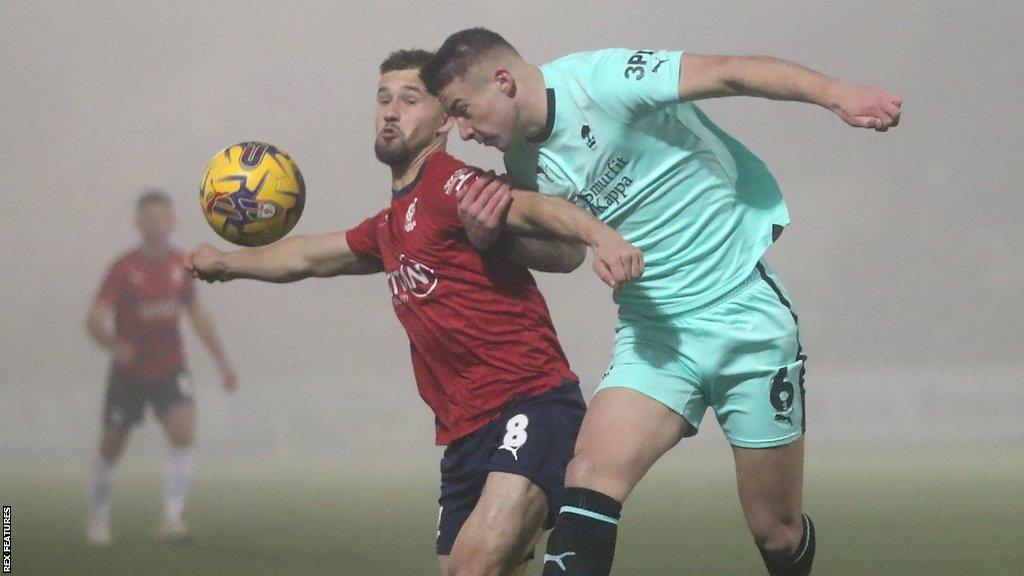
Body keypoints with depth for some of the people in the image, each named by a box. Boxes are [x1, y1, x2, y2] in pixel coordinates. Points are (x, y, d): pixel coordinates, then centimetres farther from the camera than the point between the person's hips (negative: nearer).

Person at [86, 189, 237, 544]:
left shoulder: (180, 265, 0)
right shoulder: (123, 269, -13)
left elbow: (197, 315, 13)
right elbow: (95, 321, -20)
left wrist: (222, 362, 12)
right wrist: (114, 344, -42)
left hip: (170, 368, 2)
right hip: (129, 370, -2)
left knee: (184, 432, -21)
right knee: (112, 446, 8)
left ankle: (172, 519, -21)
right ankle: (99, 517, 32)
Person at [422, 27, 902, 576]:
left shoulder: (601, 80, -16)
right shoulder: (525, 162, 6)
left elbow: (727, 72, -22)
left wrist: (836, 94, -35)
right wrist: (501, 215, -3)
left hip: (747, 313, -5)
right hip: (653, 330, 5)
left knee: (777, 531, 2)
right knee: (591, 473, -21)